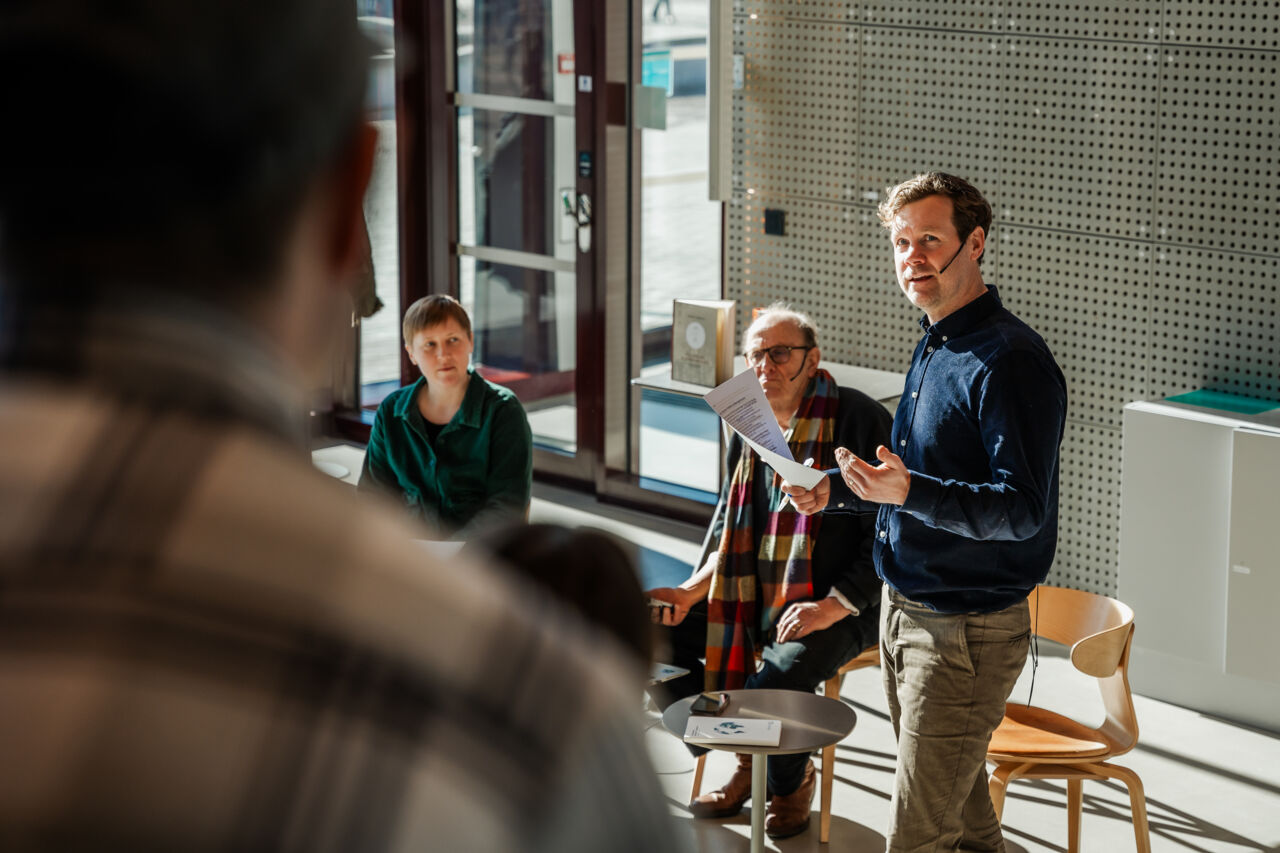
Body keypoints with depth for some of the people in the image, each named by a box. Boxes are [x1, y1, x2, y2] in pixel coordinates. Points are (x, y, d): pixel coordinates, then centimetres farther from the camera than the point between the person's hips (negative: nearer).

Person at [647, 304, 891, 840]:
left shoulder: (859, 419, -14)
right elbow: (729, 528, 15)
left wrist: (832, 607, -24)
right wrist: (692, 592, -2)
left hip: (840, 604, -7)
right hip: (753, 594, 7)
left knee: (775, 680, -32)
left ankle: (792, 780, 4)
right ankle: (746, 760, 13)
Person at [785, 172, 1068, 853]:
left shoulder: (1009, 361, -19)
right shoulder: (935, 347, 13)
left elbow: (1022, 510, -25)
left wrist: (909, 492, -38)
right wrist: (835, 491, 9)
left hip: (968, 630, -9)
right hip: (904, 613, 10)